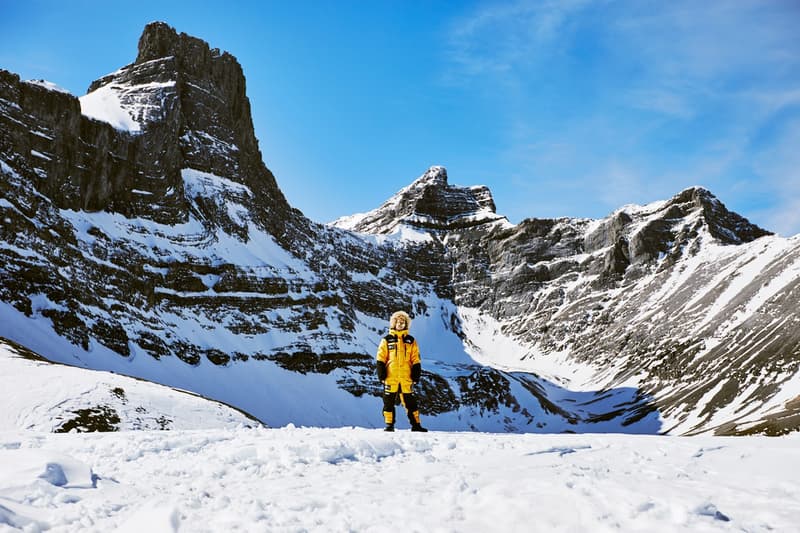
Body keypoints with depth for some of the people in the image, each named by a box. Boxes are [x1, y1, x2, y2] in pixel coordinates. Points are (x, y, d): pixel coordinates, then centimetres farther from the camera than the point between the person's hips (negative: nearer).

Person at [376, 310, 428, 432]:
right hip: (390, 378, -1)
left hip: (406, 379, 1)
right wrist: (381, 374, -4)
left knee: (411, 402, 4)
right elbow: (381, 359, 4)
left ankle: (416, 425, 9)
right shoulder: (387, 340, 6)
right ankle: (389, 425, 10)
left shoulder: (411, 341, 11)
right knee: (389, 402, 2)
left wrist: (416, 375, 4)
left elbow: (416, 360, 11)